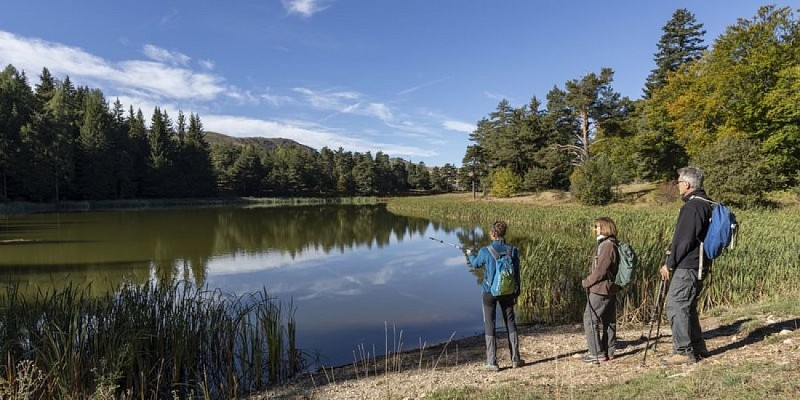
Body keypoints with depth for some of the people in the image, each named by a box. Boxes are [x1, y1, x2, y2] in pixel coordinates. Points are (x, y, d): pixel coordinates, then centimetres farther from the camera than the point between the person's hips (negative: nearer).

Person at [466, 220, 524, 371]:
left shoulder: (485, 251, -15)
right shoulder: (512, 251, -7)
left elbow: (476, 264, 6)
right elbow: (516, 274, 0)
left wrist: (470, 255, 28)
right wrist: (516, 293, 11)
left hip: (489, 292, -3)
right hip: (507, 292, 3)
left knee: (490, 326, 6)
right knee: (510, 323, 16)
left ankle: (492, 362, 9)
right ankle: (515, 359, 21)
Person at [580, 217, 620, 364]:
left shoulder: (607, 246, -18)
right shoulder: (605, 244, 13)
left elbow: (600, 270, -21)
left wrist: (586, 282, -9)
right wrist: (589, 280, 8)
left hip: (600, 289, -10)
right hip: (609, 290, 10)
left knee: (590, 320, -4)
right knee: (608, 321, 14)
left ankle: (597, 353, -1)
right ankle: (609, 351, 22)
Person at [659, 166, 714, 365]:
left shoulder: (691, 207, -18)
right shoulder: (707, 204, 15)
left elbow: (683, 240, -20)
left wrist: (669, 263, -10)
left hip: (686, 266, -11)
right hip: (699, 265, 11)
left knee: (675, 306, -5)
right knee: (687, 306, 19)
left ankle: (684, 352, -1)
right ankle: (698, 347, 27)